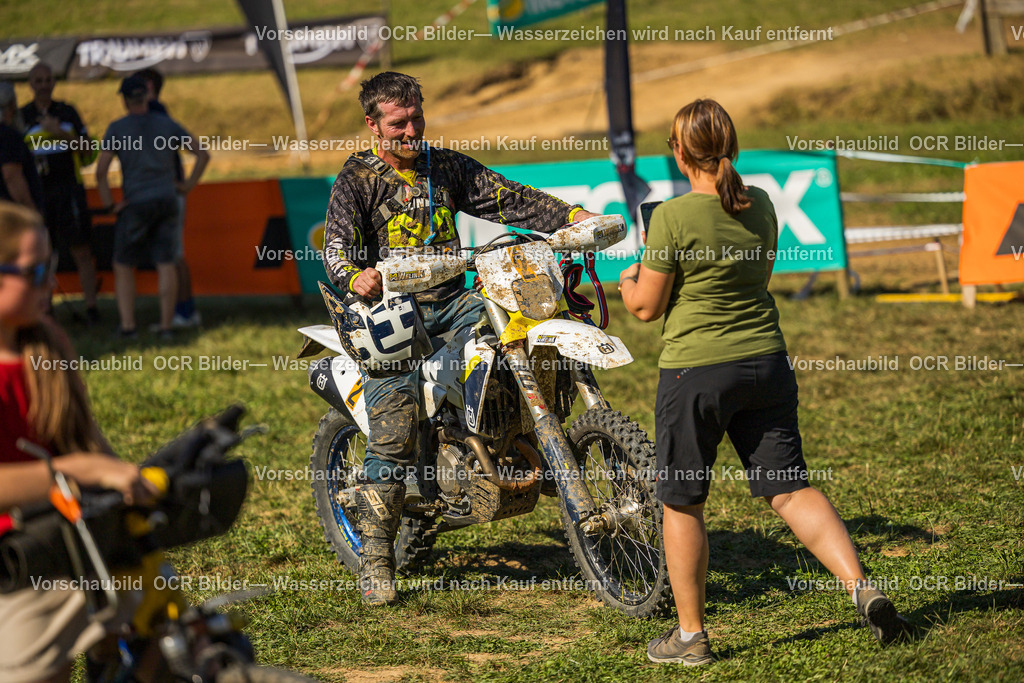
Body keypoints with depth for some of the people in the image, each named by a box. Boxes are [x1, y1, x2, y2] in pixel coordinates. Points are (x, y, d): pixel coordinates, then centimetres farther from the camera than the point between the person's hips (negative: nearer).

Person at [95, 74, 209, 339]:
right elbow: (203, 154, 6)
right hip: (167, 201, 3)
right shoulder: (168, 124, 6)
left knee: (123, 266, 7)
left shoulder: (117, 128, -3)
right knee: (166, 265, 2)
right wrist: (188, 185, 11)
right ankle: (166, 325, -1)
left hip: (136, 205, -3)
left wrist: (109, 205, -2)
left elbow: (101, 170, -10)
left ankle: (127, 325, -2)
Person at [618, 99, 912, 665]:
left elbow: (647, 307, -8)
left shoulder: (673, 219, -15)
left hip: (695, 372, -5)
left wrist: (628, 283, 15)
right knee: (790, 489, 8)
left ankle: (690, 634, 15)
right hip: (765, 361, 5)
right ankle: (861, 587, -9)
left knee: (681, 503, 9)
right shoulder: (760, 206, 4)